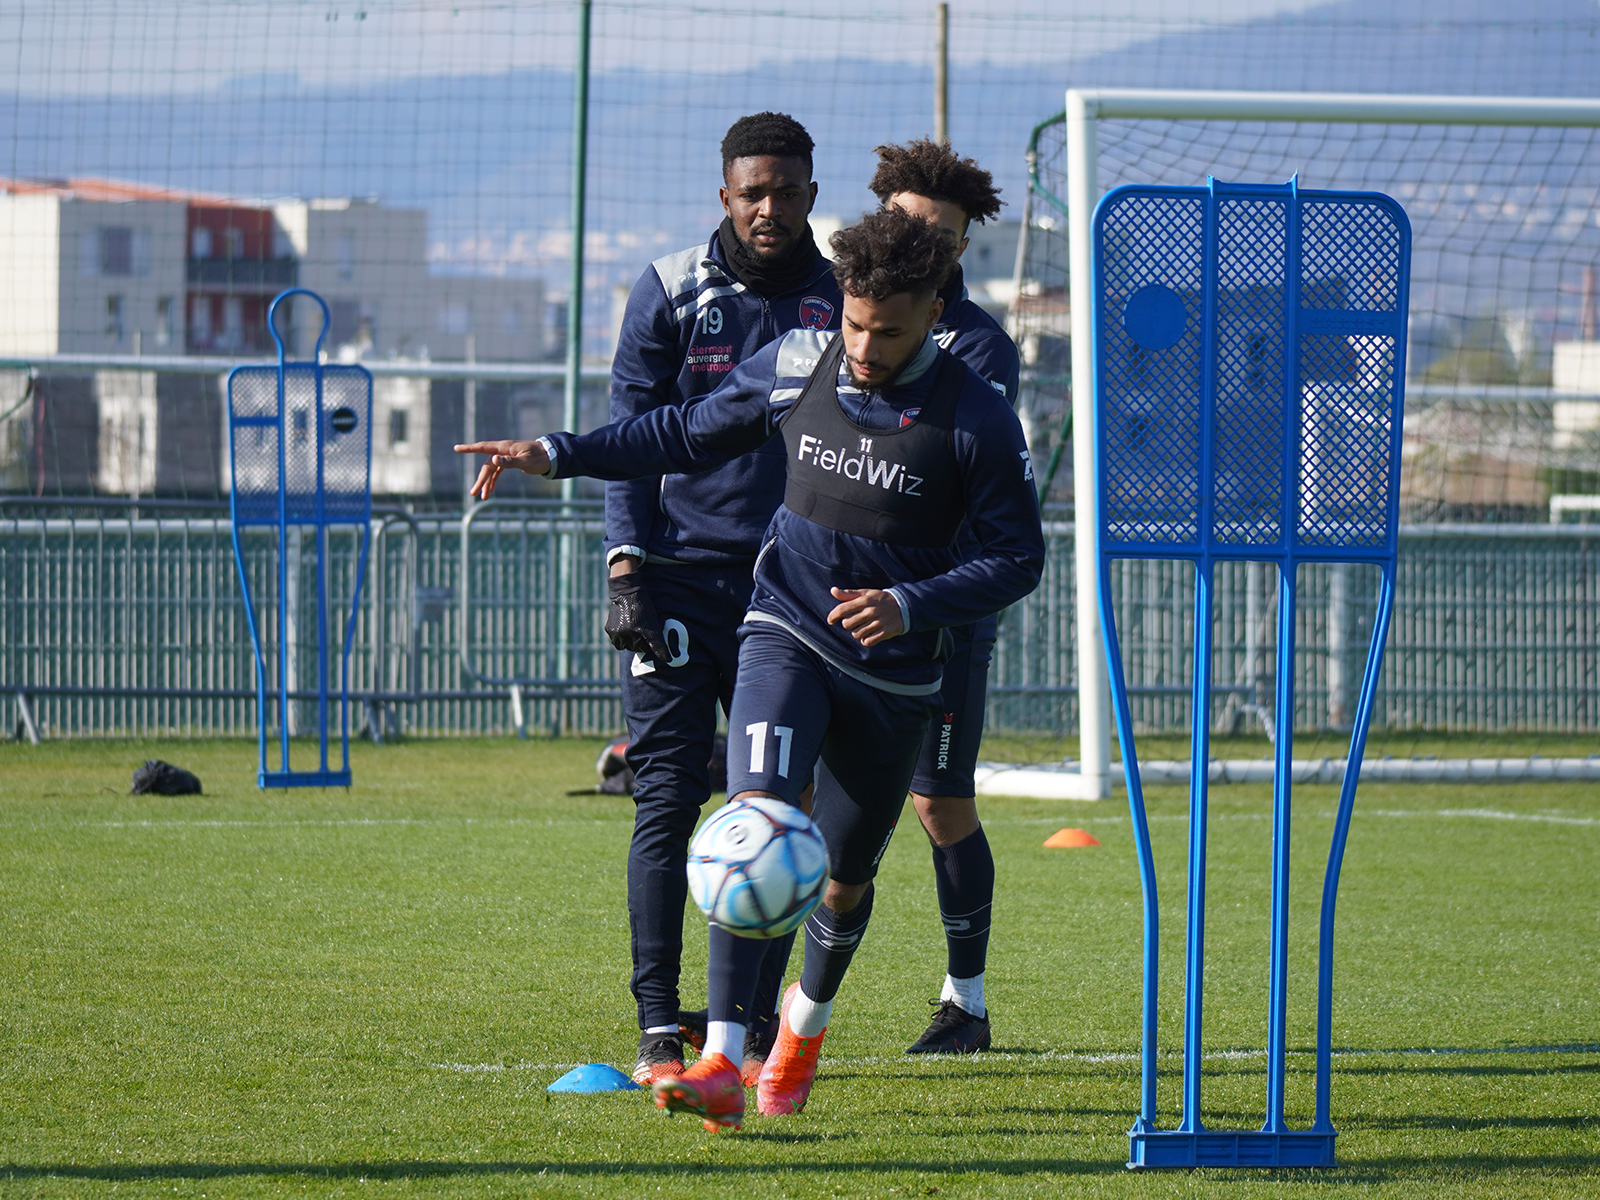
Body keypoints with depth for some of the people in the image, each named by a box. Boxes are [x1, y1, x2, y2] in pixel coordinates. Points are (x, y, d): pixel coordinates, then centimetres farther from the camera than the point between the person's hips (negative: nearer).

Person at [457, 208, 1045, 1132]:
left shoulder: (976, 419, -13)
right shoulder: (796, 367, -4)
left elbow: (1018, 558, -7)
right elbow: (691, 435, 12)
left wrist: (910, 605, -22)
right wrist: (558, 456, 5)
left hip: (894, 670, -1)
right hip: (787, 634, 1)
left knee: (844, 878, 12)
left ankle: (806, 1021, 47)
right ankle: (722, 1065, -31)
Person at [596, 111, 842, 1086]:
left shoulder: (841, 303, 7)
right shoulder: (671, 293, 2)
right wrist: (627, 569, -6)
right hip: (681, 578, -2)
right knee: (668, 802, -7)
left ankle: (757, 1024, 12)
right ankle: (659, 1028, -7)